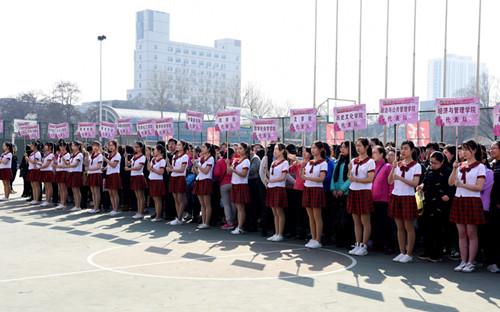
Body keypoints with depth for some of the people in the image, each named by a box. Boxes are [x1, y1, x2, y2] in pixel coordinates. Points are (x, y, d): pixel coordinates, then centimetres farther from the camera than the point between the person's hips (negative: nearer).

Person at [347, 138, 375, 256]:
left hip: (364, 192, -6)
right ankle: (358, 245, 15)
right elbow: (350, 179, 12)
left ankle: (364, 246, 4)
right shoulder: (354, 161, 12)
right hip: (353, 192, 6)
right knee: (356, 221, 9)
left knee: (365, 222, -1)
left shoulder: (370, 161, -4)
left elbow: (370, 179, -12)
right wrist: (349, 170, -6)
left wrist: (356, 179, -17)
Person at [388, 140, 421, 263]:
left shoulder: (416, 166, -2)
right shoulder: (398, 164, 10)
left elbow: (415, 183, -14)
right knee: (400, 227, 9)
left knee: (409, 227, 0)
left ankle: (409, 254, 9)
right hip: (396, 196, 5)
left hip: (408, 197, -5)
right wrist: (393, 169, -11)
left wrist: (400, 178, -21)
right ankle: (402, 252, 17)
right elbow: (389, 181, 3)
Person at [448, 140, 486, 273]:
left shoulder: (480, 166, -2)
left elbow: (479, 187, -10)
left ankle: (470, 263, 5)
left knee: (471, 234, -1)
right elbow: (450, 183, 6)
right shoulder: (460, 165, 12)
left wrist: (462, 185, -17)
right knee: (461, 234, 7)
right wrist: (454, 169, -6)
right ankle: (463, 261, 13)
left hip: (472, 201, -5)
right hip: (459, 200, 5)